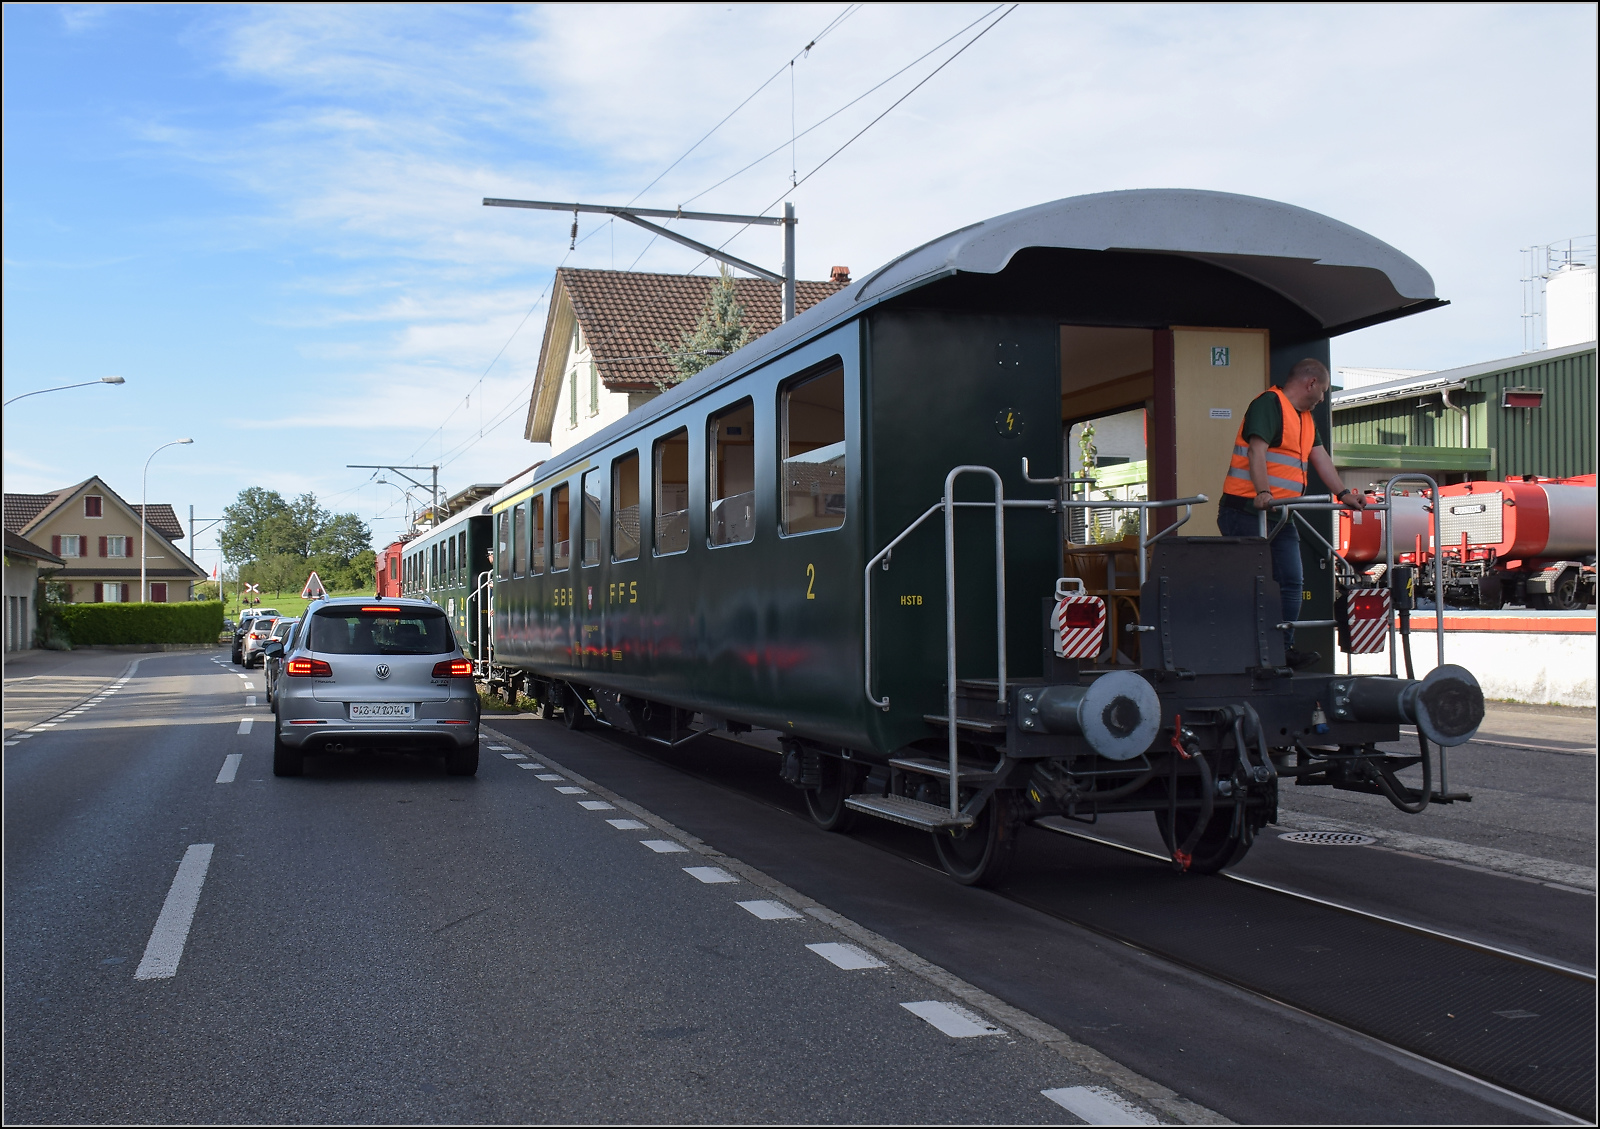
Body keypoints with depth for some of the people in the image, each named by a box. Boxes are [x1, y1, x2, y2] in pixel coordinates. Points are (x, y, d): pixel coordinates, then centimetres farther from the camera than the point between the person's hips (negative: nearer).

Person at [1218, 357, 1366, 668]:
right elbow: (1257, 450, -21)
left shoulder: (1306, 418, 22)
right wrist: (1263, 493, -34)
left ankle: (1283, 649, 10)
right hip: (1246, 510, -9)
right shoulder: (1268, 404, -9)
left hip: (1281, 514, 10)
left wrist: (1343, 493, 8)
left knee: (1292, 581, 5)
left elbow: (1320, 457, 20)